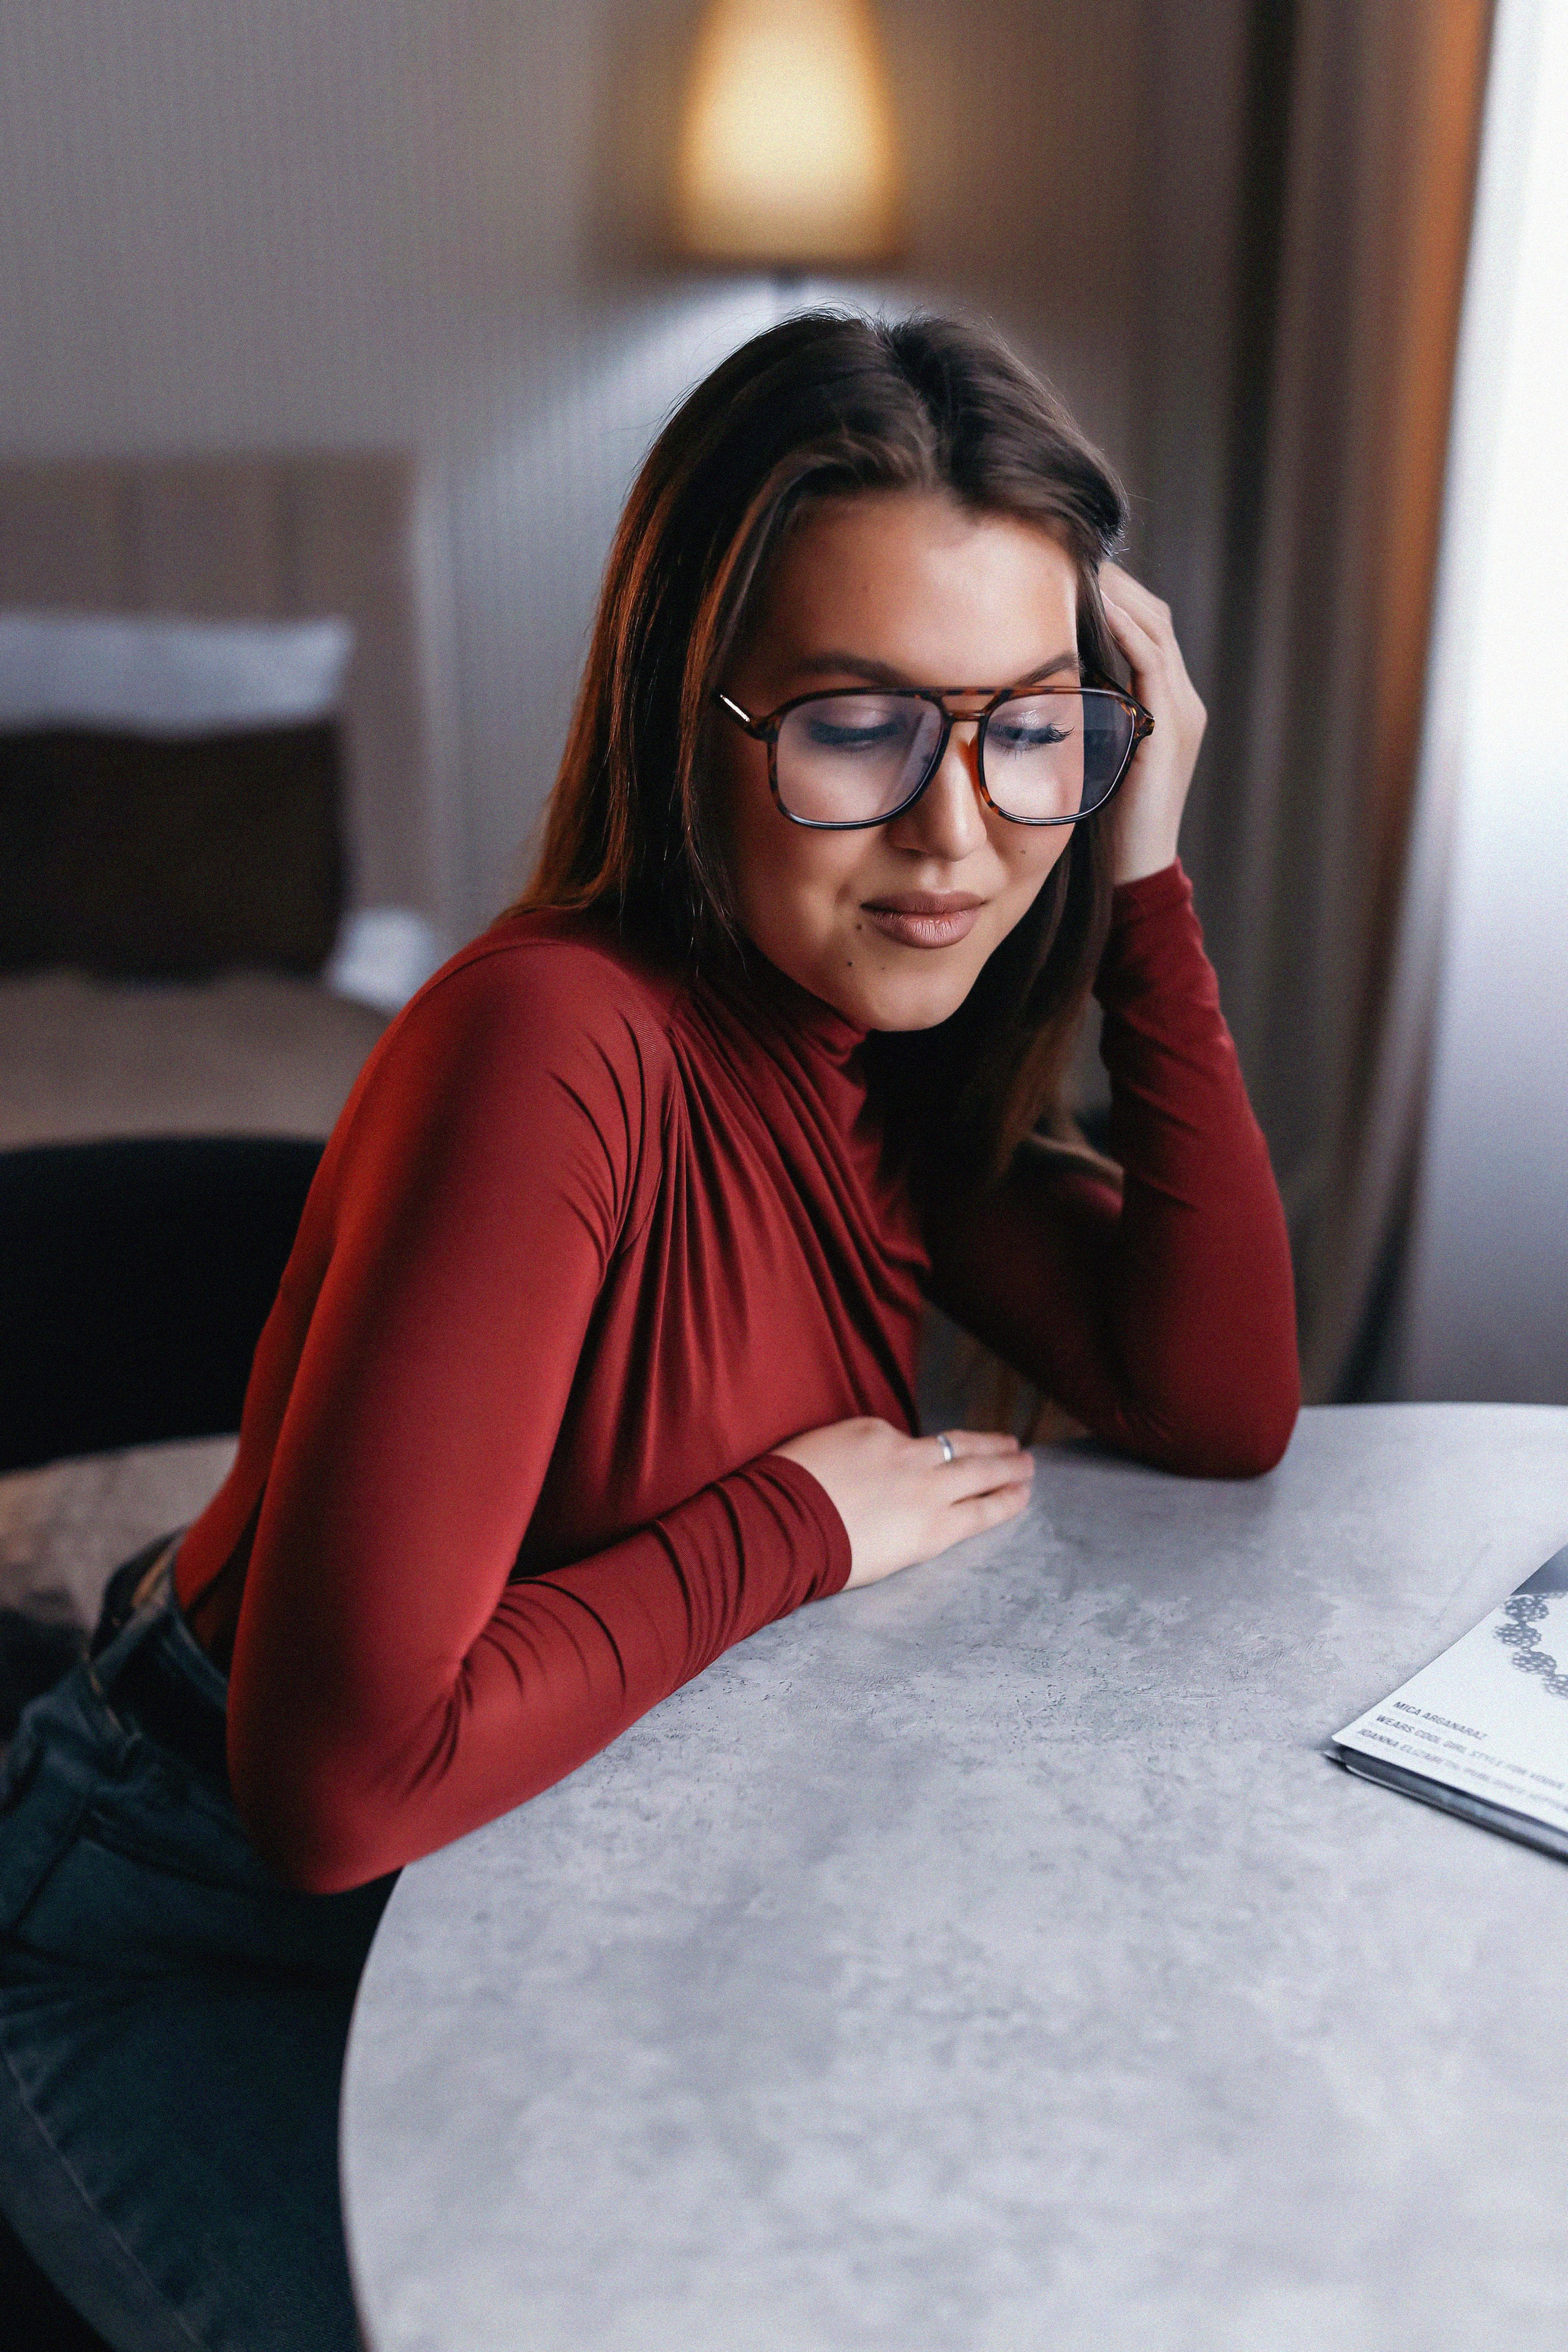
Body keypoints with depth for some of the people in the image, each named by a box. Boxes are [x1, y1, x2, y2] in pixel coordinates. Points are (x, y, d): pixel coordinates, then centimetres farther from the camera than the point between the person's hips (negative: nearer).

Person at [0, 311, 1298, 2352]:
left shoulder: (883, 1050, -4)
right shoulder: (554, 1042, -31)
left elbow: (1222, 1410, -9)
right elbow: (346, 1770, -34)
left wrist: (1143, 881, -13)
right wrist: (790, 1526, -22)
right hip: (211, 1946, -6)